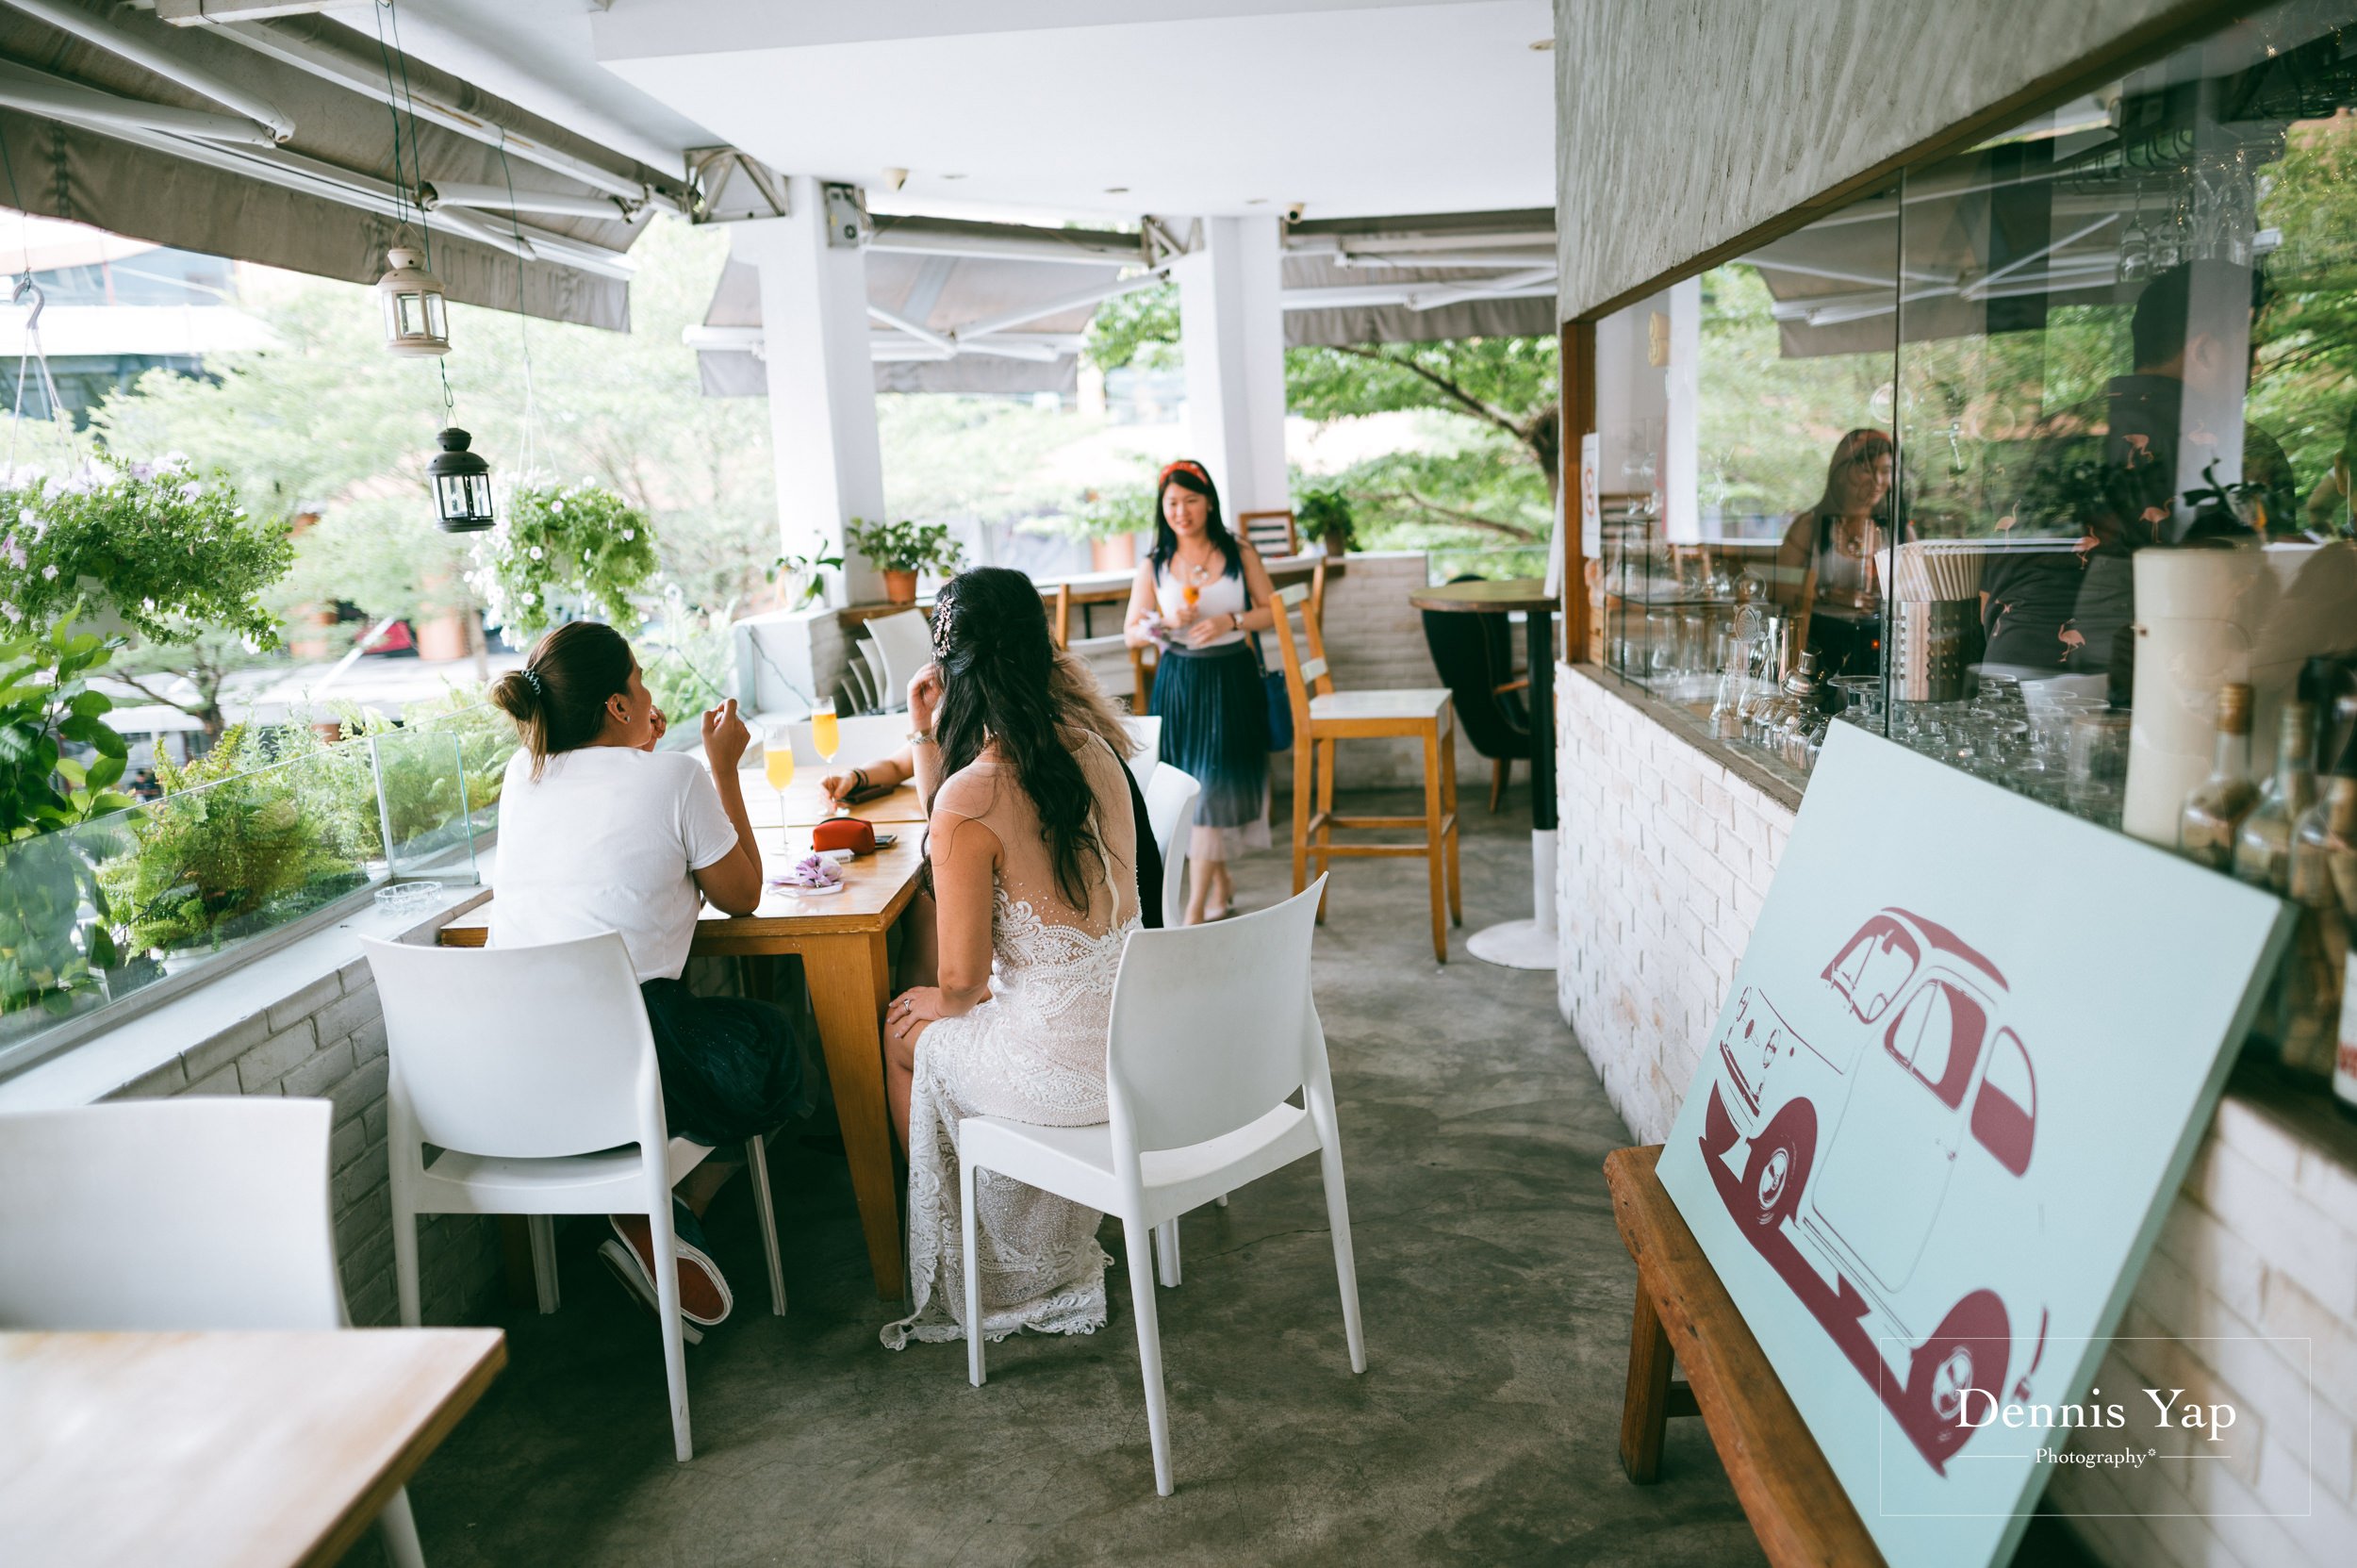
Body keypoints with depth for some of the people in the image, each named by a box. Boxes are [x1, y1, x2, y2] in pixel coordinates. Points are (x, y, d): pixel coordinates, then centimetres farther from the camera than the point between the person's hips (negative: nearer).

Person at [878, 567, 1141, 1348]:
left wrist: (936, 1001, 7)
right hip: (1138, 1035, 7)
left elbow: (963, 979, -15)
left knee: (905, 1034, 23)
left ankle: (944, 1251, 45)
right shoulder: (1086, 744, 0)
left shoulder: (971, 799, -23)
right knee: (938, 1019, 31)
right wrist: (930, 739, 7)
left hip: (1059, 1065, -7)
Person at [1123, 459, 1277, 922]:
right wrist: (1166, 623, -15)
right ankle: (1220, 884, 26)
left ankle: (1196, 909, -3)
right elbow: (1131, 634, 4)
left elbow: (1272, 611, 4)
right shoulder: (1154, 566, 3)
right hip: (1179, 685, 2)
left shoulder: (1240, 555, 1)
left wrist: (1232, 621, -14)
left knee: (1215, 786, -7)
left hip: (1232, 681, -2)